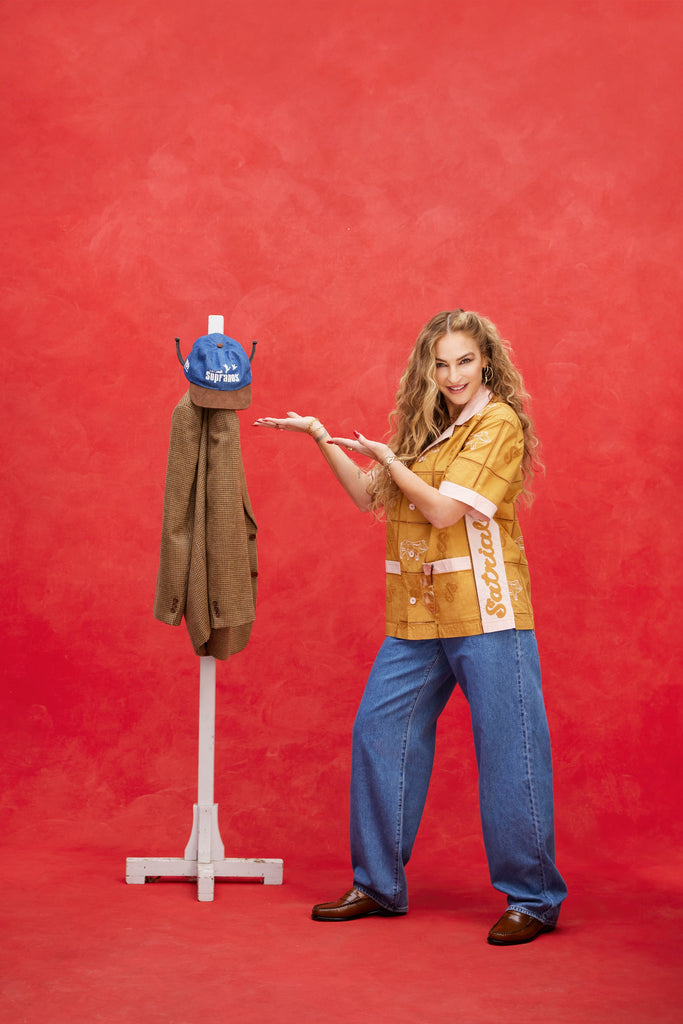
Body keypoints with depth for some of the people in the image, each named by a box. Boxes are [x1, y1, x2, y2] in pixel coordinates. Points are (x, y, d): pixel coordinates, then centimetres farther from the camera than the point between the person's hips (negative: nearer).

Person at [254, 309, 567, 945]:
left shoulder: (499, 423, -6)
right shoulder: (430, 428, 17)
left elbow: (444, 510, -13)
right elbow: (368, 496, 20)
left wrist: (387, 457, -4)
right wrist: (322, 438, 13)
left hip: (484, 615, -8)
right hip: (418, 618, 8)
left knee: (507, 754, -3)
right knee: (378, 732, 7)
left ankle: (533, 899, 9)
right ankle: (379, 886, 20)